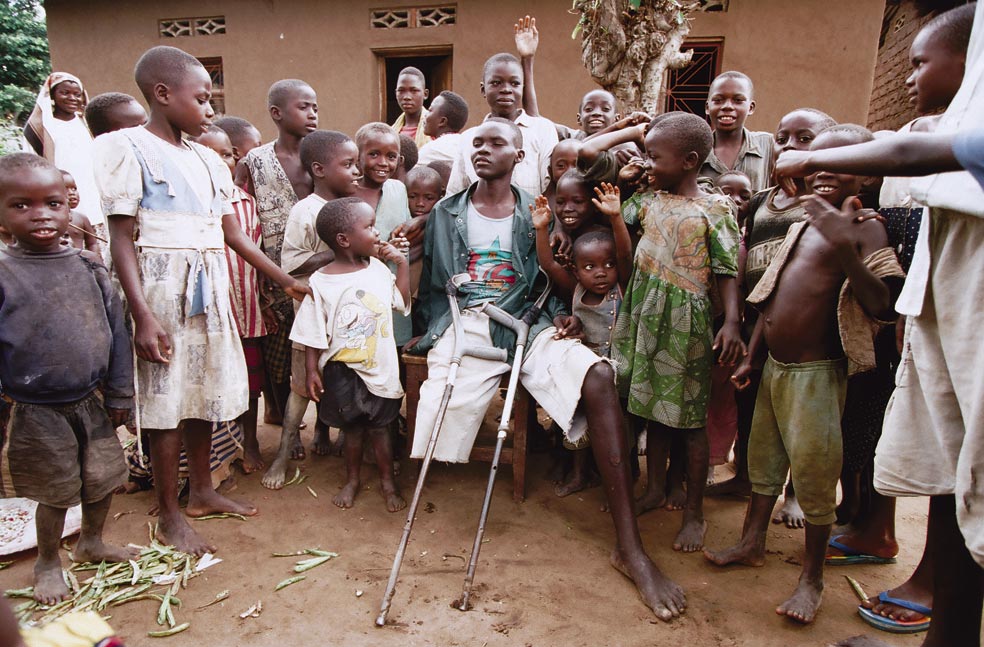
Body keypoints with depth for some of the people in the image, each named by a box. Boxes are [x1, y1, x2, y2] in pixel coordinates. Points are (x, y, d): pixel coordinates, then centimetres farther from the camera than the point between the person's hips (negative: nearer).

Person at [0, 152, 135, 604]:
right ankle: (48, 563, 37)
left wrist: (119, 394, 4)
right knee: (55, 492, 11)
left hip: (91, 402, 4)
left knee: (105, 477, 16)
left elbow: (115, 333, 2)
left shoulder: (88, 267, -2)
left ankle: (91, 541, 43)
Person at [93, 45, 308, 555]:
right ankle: (169, 515, 17)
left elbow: (234, 234, 14)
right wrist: (143, 315, -19)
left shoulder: (207, 159, 12)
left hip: (209, 288, 6)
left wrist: (285, 281, 14)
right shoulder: (128, 148, -7)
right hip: (162, 287, -6)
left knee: (202, 390, 14)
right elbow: (122, 240, -11)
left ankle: (201, 490, 31)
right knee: (165, 398, 2)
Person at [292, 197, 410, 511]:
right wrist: (312, 370, -7)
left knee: (380, 426, 13)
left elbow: (402, 300, 10)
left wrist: (401, 262, 2)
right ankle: (353, 480, 37)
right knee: (353, 427, 15)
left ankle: (388, 481, 31)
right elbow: (314, 334, -7)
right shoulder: (321, 282, -13)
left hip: (380, 366, 2)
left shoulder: (378, 267, -3)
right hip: (342, 370, -2)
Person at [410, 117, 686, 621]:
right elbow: (431, 283, 18)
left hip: (527, 325, 0)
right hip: (465, 326, 1)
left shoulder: (536, 214, 16)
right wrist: (429, 331, 3)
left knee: (598, 377, -28)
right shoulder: (446, 213, 17)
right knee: (438, 419, -26)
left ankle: (629, 547, -23)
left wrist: (559, 313, -2)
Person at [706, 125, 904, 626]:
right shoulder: (800, 228, 13)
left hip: (817, 373, -7)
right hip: (774, 367, 7)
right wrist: (751, 359, 16)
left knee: (813, 471, 1)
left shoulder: (866, 229, -8)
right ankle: (752, 543, 37)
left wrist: (844, 248, -33)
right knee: (763, 457, 17)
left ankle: (812, 578, 20)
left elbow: (882, 307, -22)